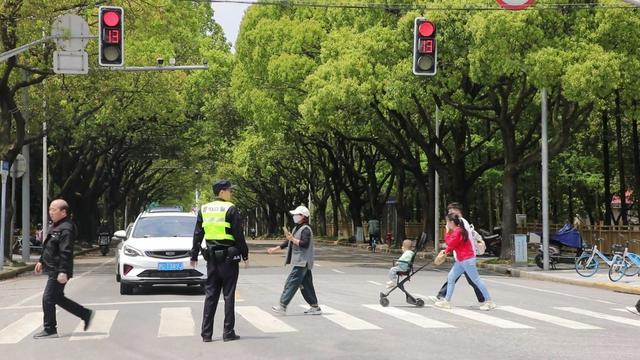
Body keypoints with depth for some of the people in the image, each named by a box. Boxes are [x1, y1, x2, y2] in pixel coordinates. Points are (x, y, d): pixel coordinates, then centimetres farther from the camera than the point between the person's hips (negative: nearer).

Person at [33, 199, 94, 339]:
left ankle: (50, 330, 4)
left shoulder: (66, 229, -18)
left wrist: (63, 272, -28)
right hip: (53, 270, 10)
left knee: (48, 299, -5)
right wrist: (41, 261, 26)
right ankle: (86, 314, 23)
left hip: (58, 272, -10)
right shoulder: (55, 227, 14)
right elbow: (47, 247, 26)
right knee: (58, 298, 16)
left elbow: (66, 253, -24)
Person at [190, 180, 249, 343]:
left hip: (212, 257, 5)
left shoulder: (204, 209, 7)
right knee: (228, 295, 1)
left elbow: (197, 235, 10)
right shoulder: (230, 209, -10)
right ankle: (228, 332, 2)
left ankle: (206, 333, 8)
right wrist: (245, 255, -3)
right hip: (229, 257, -5)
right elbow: (239, 235, -11)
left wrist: (194, 255, 16)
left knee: (210, 295, 9)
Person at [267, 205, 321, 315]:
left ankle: (282, 306, -10)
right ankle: (315, 307, 13)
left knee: (291, 282, -10)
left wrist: (292, 239, -25)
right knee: (306, 285, 10)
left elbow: (305, 244, -24)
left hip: (302, 262, -10)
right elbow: (288, 242, 27)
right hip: (299, 262, 10)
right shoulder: (297, 228, 19)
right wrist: (275, 249, 25)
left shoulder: (306, 229, -13)